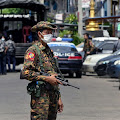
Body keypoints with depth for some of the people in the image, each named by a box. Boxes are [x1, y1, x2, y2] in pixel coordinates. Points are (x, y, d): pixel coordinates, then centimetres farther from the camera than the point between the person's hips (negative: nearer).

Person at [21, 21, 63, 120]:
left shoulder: (49, 51, 21)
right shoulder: (33, 50, -5)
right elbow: (26, 72, -17)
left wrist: (59, 98, 21)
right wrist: (47, 78, -19)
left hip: (53, 94, 8)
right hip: (40, 94, -8)